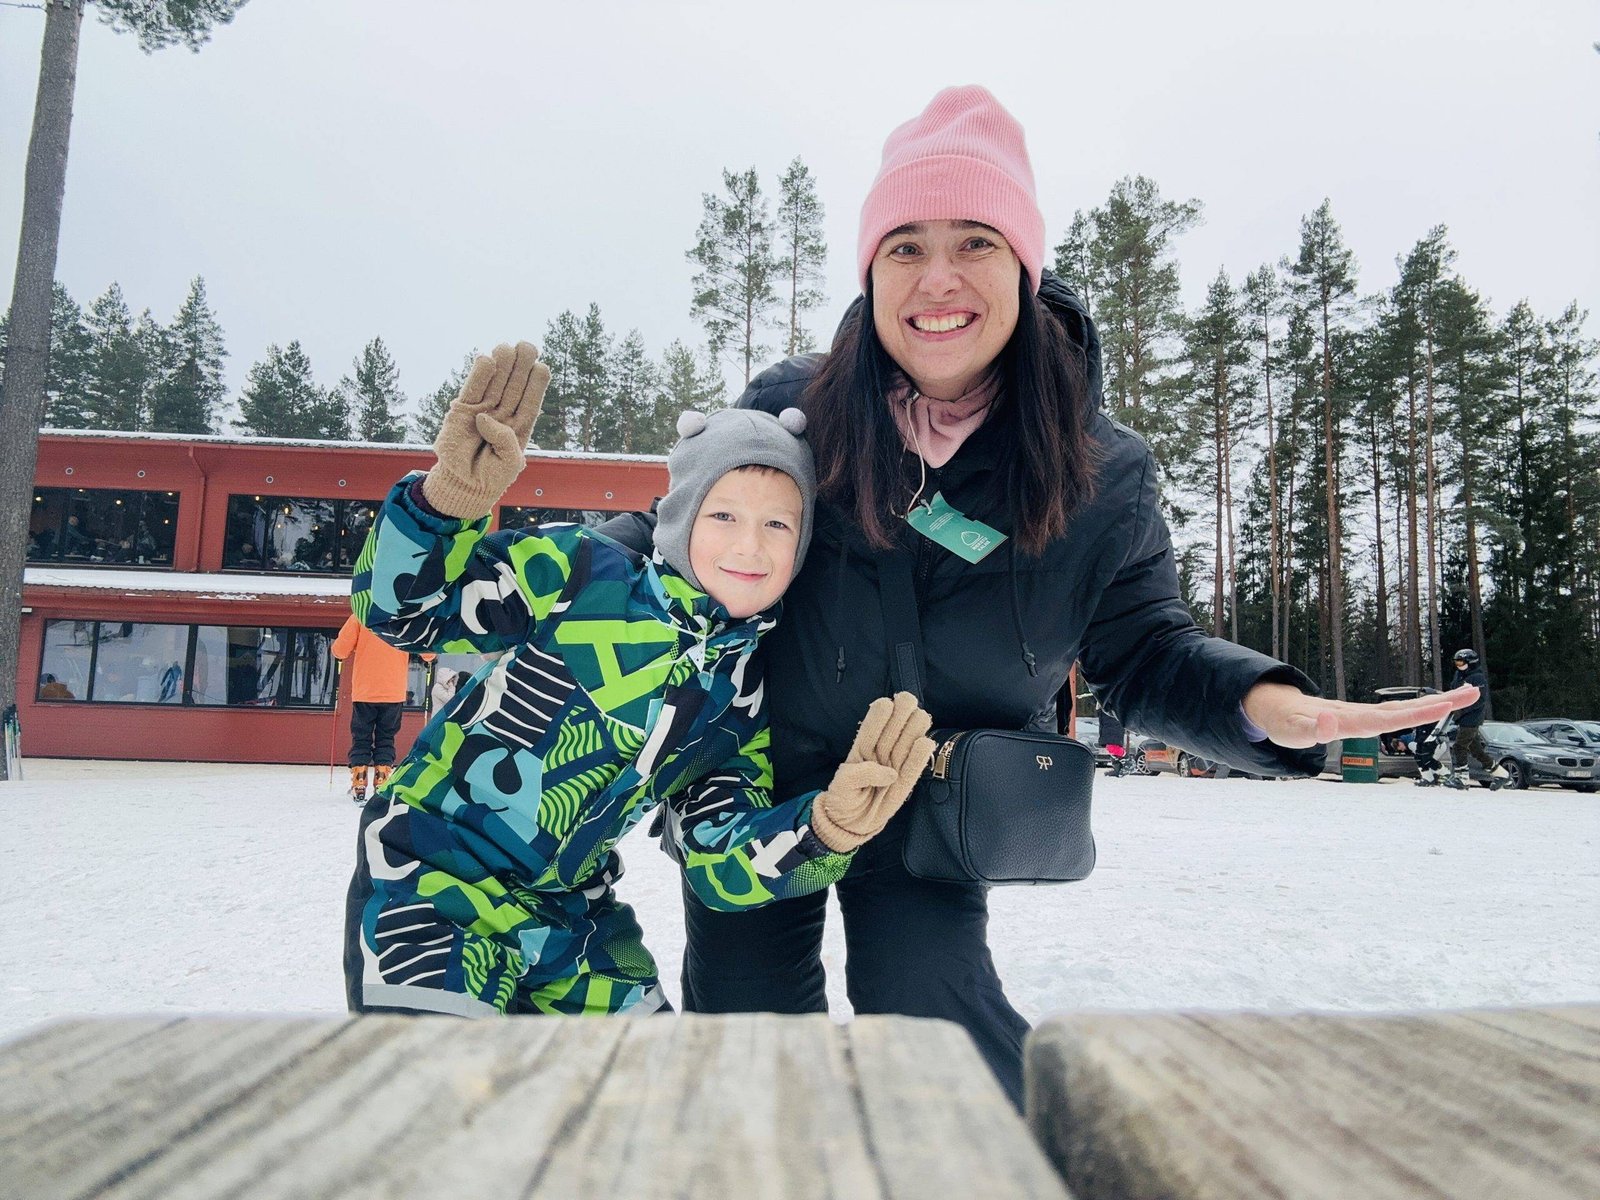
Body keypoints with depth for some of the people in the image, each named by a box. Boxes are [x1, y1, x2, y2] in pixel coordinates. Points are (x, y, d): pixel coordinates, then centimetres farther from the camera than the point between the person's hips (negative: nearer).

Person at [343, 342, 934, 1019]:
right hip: (429, 882, -5)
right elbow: (398, 607, -14)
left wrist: (826, 827, -24)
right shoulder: (578, 574, -15)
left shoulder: (750, 701, -1)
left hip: (571, 917, 5)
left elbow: (719, 864, -6)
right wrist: (448, 497, -33)